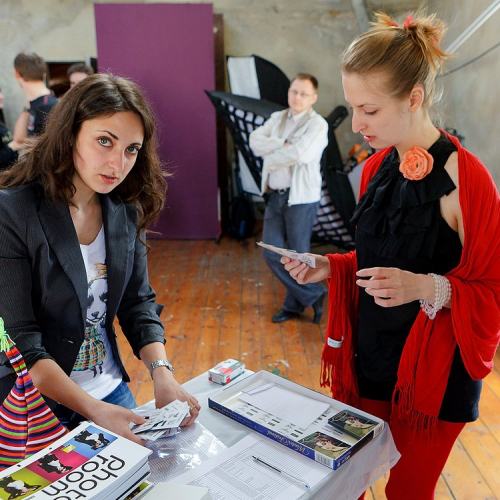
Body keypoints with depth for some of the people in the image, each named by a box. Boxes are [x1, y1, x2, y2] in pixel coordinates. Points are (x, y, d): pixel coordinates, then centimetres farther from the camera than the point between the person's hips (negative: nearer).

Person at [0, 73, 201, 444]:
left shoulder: (125, 211, -2)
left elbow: (138, 302, 0)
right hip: (36, 409, -5)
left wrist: (162, 372, -15)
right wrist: (93, 409, -28)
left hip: (113, 392, 6)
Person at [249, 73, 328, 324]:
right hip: (274, 196, 6)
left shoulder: (318, 124, -6)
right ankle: (313, 294, 18)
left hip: (301, 198, -6)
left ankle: (294, 304, 25)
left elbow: (298, 154, -22)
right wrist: (282, 145, -15)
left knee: (298, 254, 4)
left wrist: (270, 158, -7)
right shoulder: (277, 118, 13)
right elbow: (255, 140, -2)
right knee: (271, 252, 4)